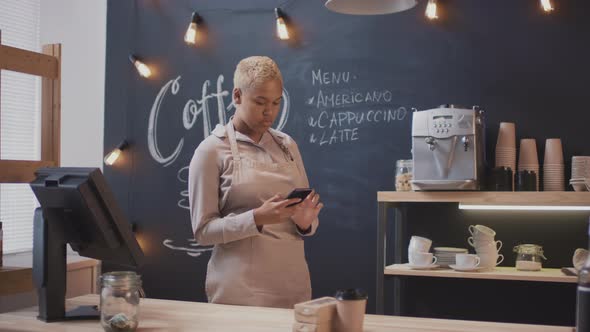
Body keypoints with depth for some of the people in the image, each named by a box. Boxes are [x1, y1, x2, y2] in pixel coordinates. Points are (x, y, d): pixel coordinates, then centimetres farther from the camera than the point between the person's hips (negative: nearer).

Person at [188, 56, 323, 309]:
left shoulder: (287, 145, 9)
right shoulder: (211, 151, -5)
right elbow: (203, 230, -8)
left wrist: (305, 221, -8)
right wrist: (256, 218, -21)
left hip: (294, 283, 4)